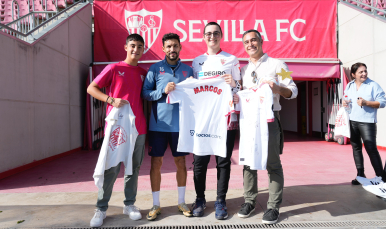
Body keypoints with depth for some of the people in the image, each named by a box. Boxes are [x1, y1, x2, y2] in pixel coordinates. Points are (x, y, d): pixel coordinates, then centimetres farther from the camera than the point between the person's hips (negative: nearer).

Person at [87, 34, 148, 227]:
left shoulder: (144, 73, 12)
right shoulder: (114, 68, 1)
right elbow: (91, 88, -1)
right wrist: (111, 100, -17)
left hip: (138, 128, 4)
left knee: (134, 168, 10)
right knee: (111, 169, 0)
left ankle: (129, 204, 23)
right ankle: (101, 208, 15)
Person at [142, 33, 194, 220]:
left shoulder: (187, 69, 9)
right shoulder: (155, 69, 3)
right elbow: (145, 93, -2)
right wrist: (163, 91, -16)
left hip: (179, 124, 2)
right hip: (158, 124, -1)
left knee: (181, 162, 10)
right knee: (156, 163, 4)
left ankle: (181, 201, 28)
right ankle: (156, 204, 21)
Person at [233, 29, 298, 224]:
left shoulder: (277, 65, 3)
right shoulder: (243, 70, 16)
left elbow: (293, 91, -1)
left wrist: (277, 88, -20)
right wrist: (236, 98, -3)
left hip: (269, 118, -4)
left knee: (272, 163, 0)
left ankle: (273, 206, 12)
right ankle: (249, 201, 23)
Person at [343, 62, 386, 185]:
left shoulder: (373, 85, -3)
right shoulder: (349, 86, 12)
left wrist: (366, 103, -19)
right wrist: (344, 103, 3)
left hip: (367, 122, -5)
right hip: (351, 121, 5)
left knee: (371, 148, -8)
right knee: (356, 147, 9)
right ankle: (360, 175, 19)